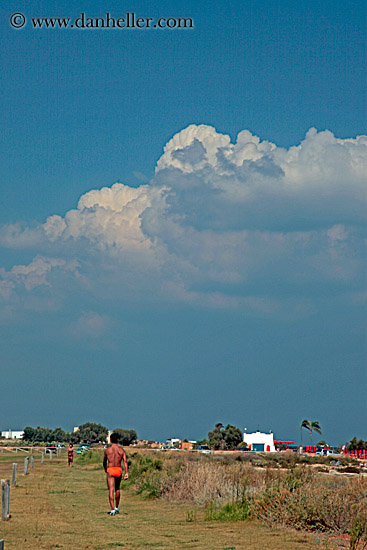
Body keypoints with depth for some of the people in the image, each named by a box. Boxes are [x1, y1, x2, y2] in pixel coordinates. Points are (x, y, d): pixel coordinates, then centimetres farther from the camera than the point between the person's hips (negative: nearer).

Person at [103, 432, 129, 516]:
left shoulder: (107, 450, 0)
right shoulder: (121, 450, 2)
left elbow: (104, 461, 14)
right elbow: (125, 461, -7)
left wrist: (105, 469, 33)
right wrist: (126, 473, -9)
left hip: (110, 470, -2)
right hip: (119, 470, 2)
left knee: (111, 490, -4)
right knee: (117, 489, 21)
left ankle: (112, 510, -14)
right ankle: (116, 507, 33)